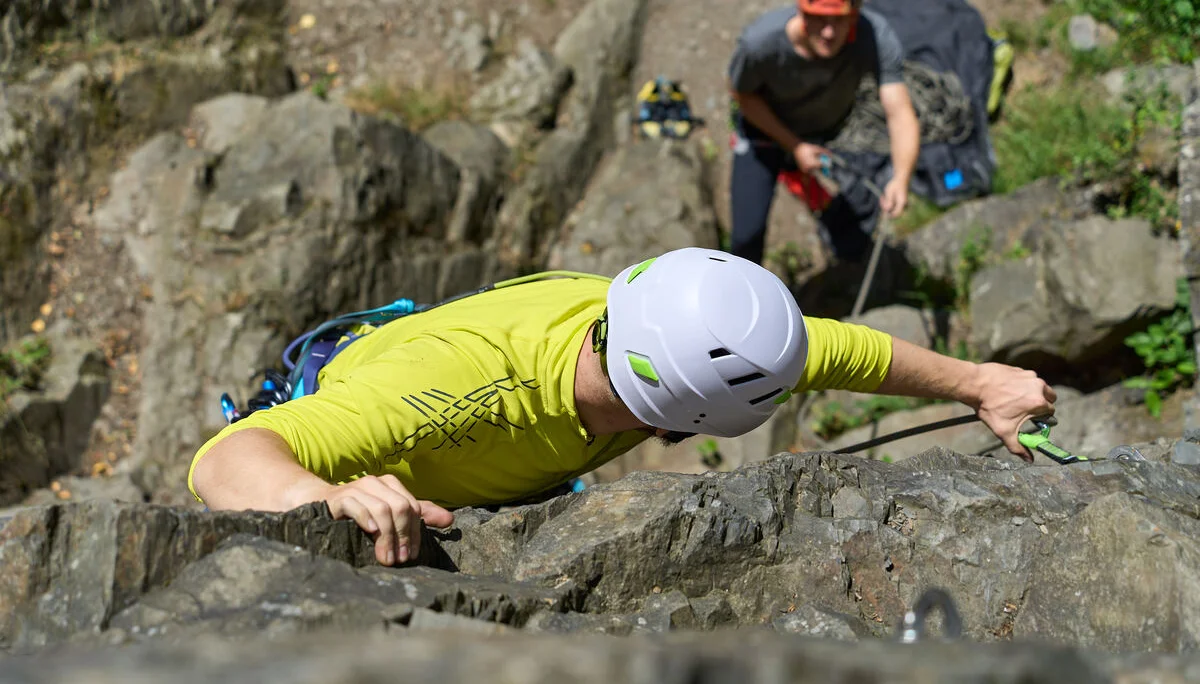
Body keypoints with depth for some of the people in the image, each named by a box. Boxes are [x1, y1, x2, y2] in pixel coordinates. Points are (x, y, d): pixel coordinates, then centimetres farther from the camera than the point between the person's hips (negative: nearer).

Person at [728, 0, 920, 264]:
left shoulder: (877, 38, -39)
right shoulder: (760, 42, -39)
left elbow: (900, 114, -44)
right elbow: (743, 96, -18)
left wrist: (901, 179, -61)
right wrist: (794, 146, -21)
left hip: (833, 132, 2)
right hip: (767, 132, -2)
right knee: (747, 237, -4)